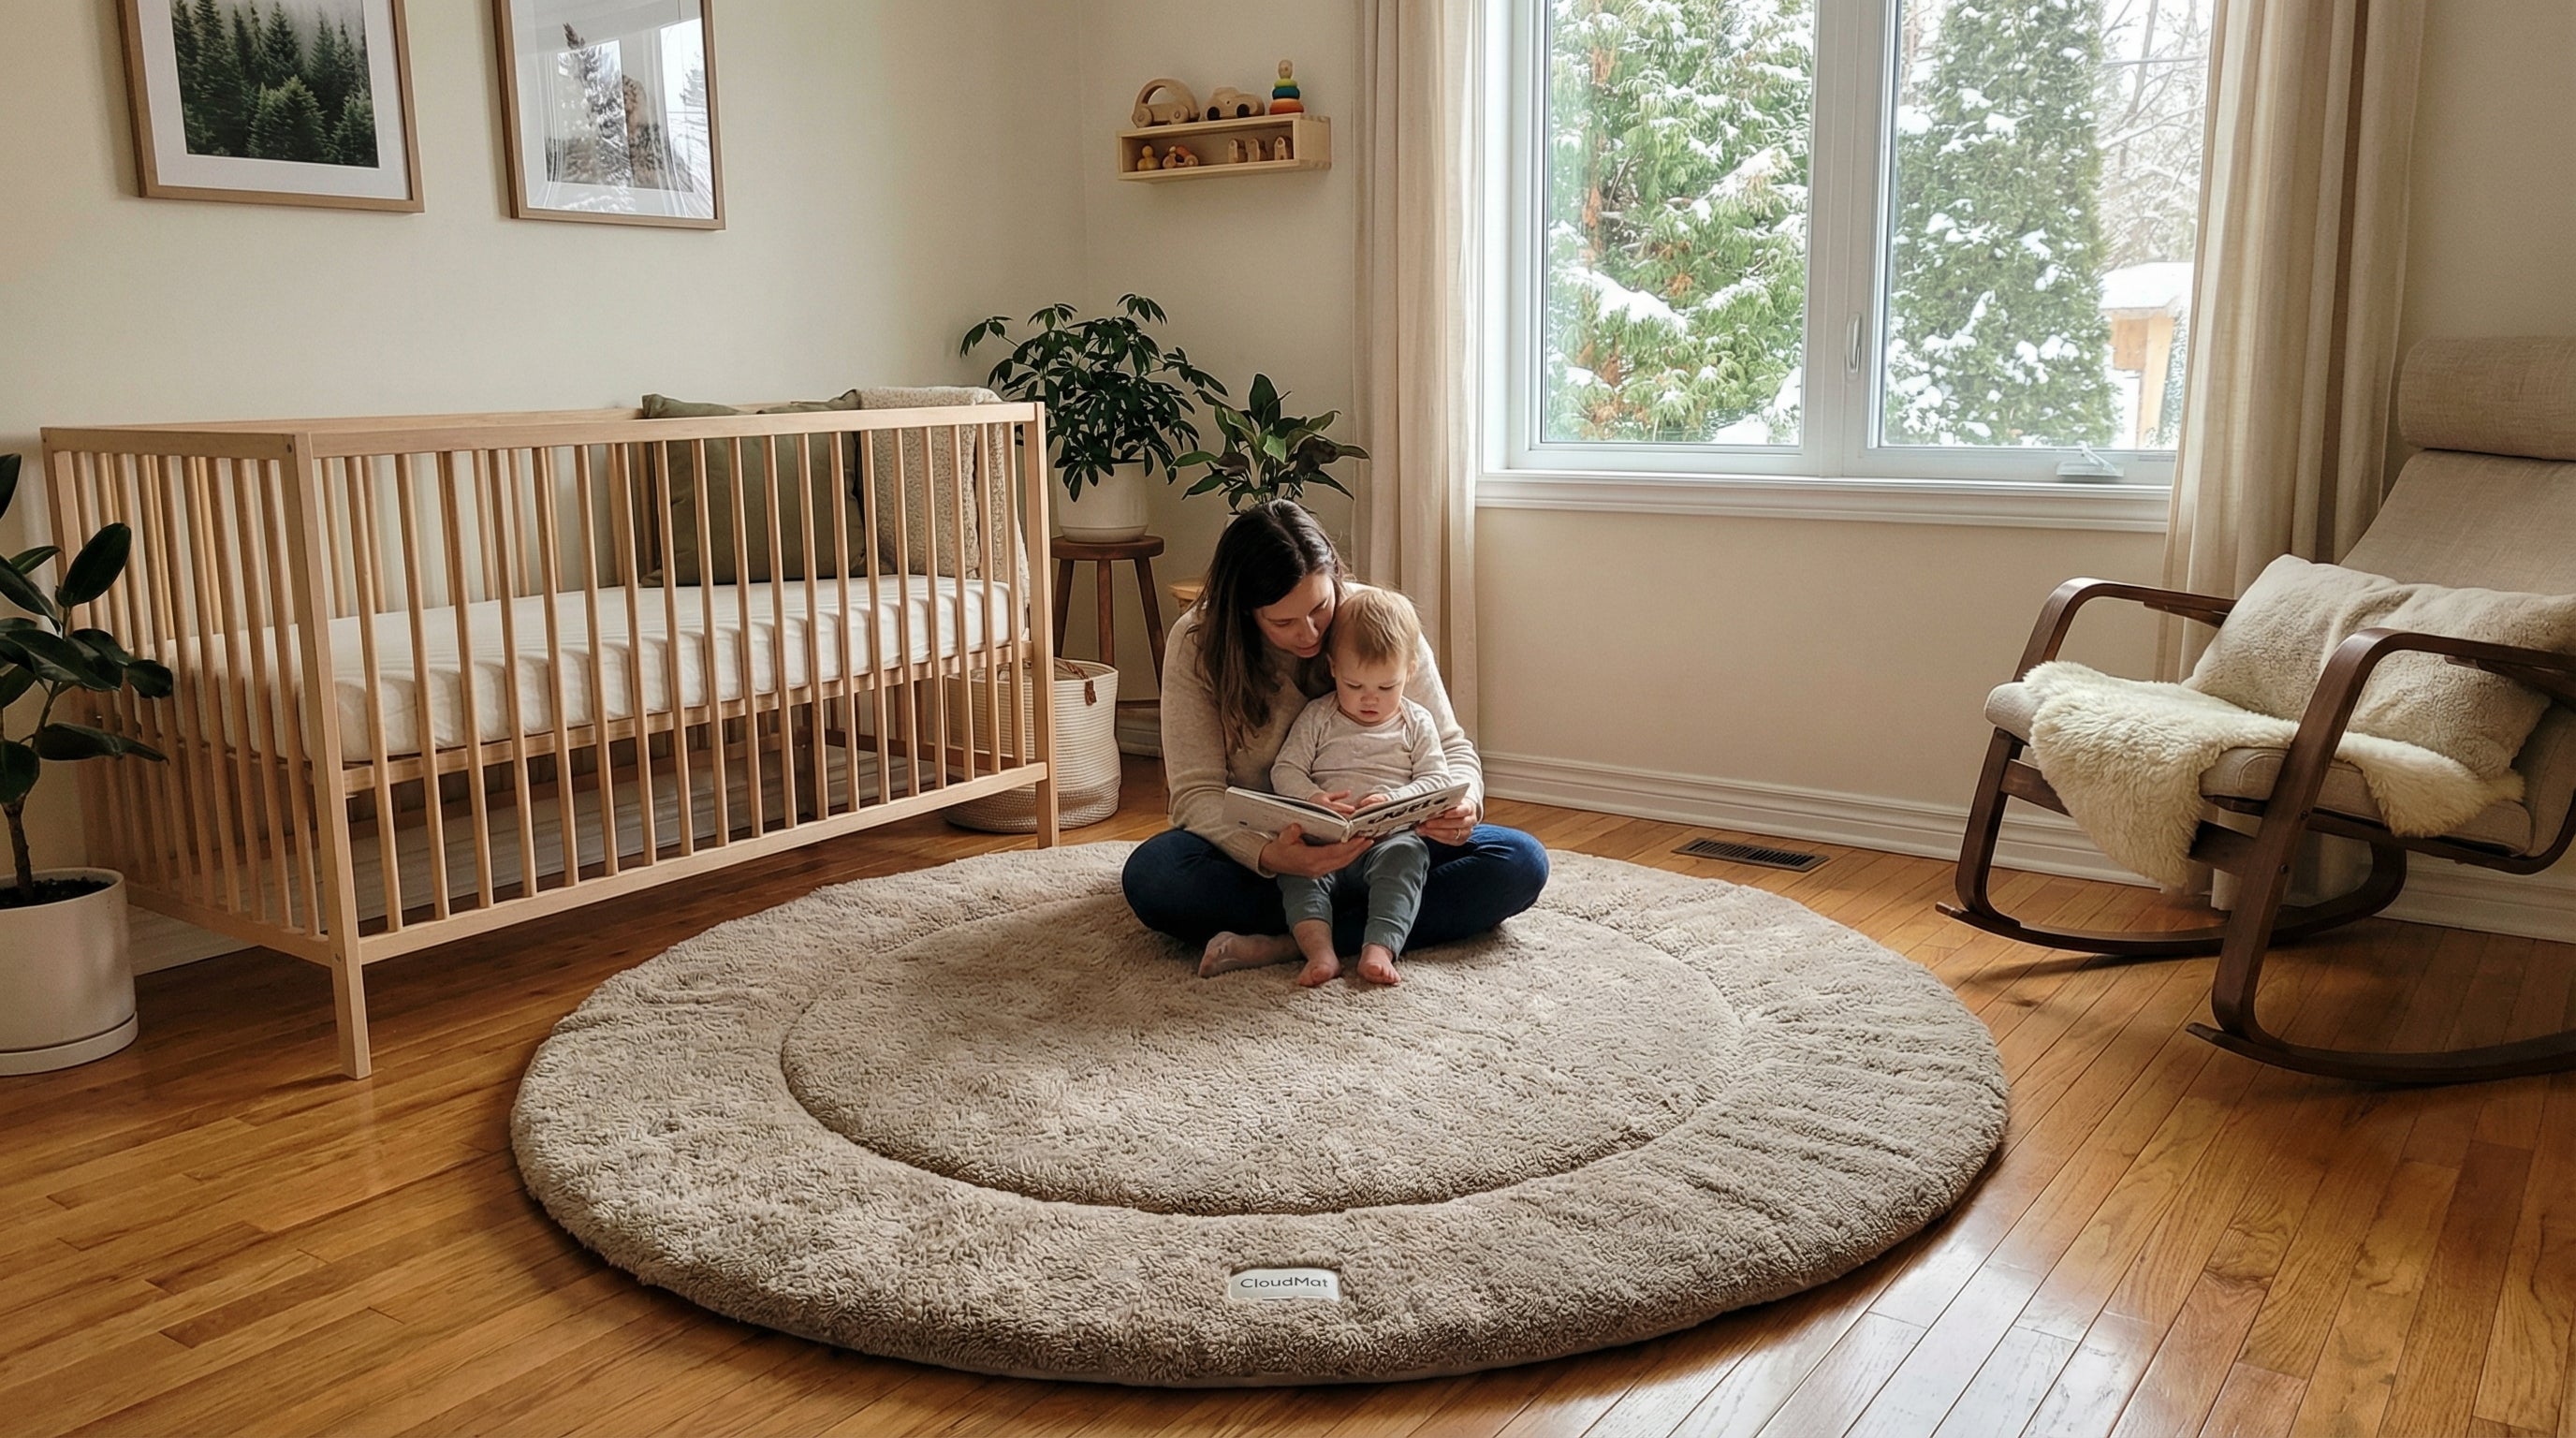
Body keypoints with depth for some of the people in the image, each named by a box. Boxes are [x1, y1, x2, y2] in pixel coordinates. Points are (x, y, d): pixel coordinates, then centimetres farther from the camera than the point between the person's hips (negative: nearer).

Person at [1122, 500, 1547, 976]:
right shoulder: (1196, 646, -14)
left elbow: (1449, 745, -2)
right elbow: (1196, 791, -17)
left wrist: (1461, 800, -27)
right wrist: (1269, 856, -38)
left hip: (1381, 839, 2)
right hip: (1257, 845, -1)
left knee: (1521, 862, -22)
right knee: (1151, 874, -32)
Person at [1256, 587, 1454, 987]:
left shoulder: (1417, 723, 11)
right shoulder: (1317, 718, 11)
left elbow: (1437, 780, 5)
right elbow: (1285, 770, 5)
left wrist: (1392, 800, -14)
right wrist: (1312, 798, -16)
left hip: (1391, 837, 0)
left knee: (1405, 854, -33)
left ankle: (1380, 948, -45)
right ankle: (1320, 950, -46)